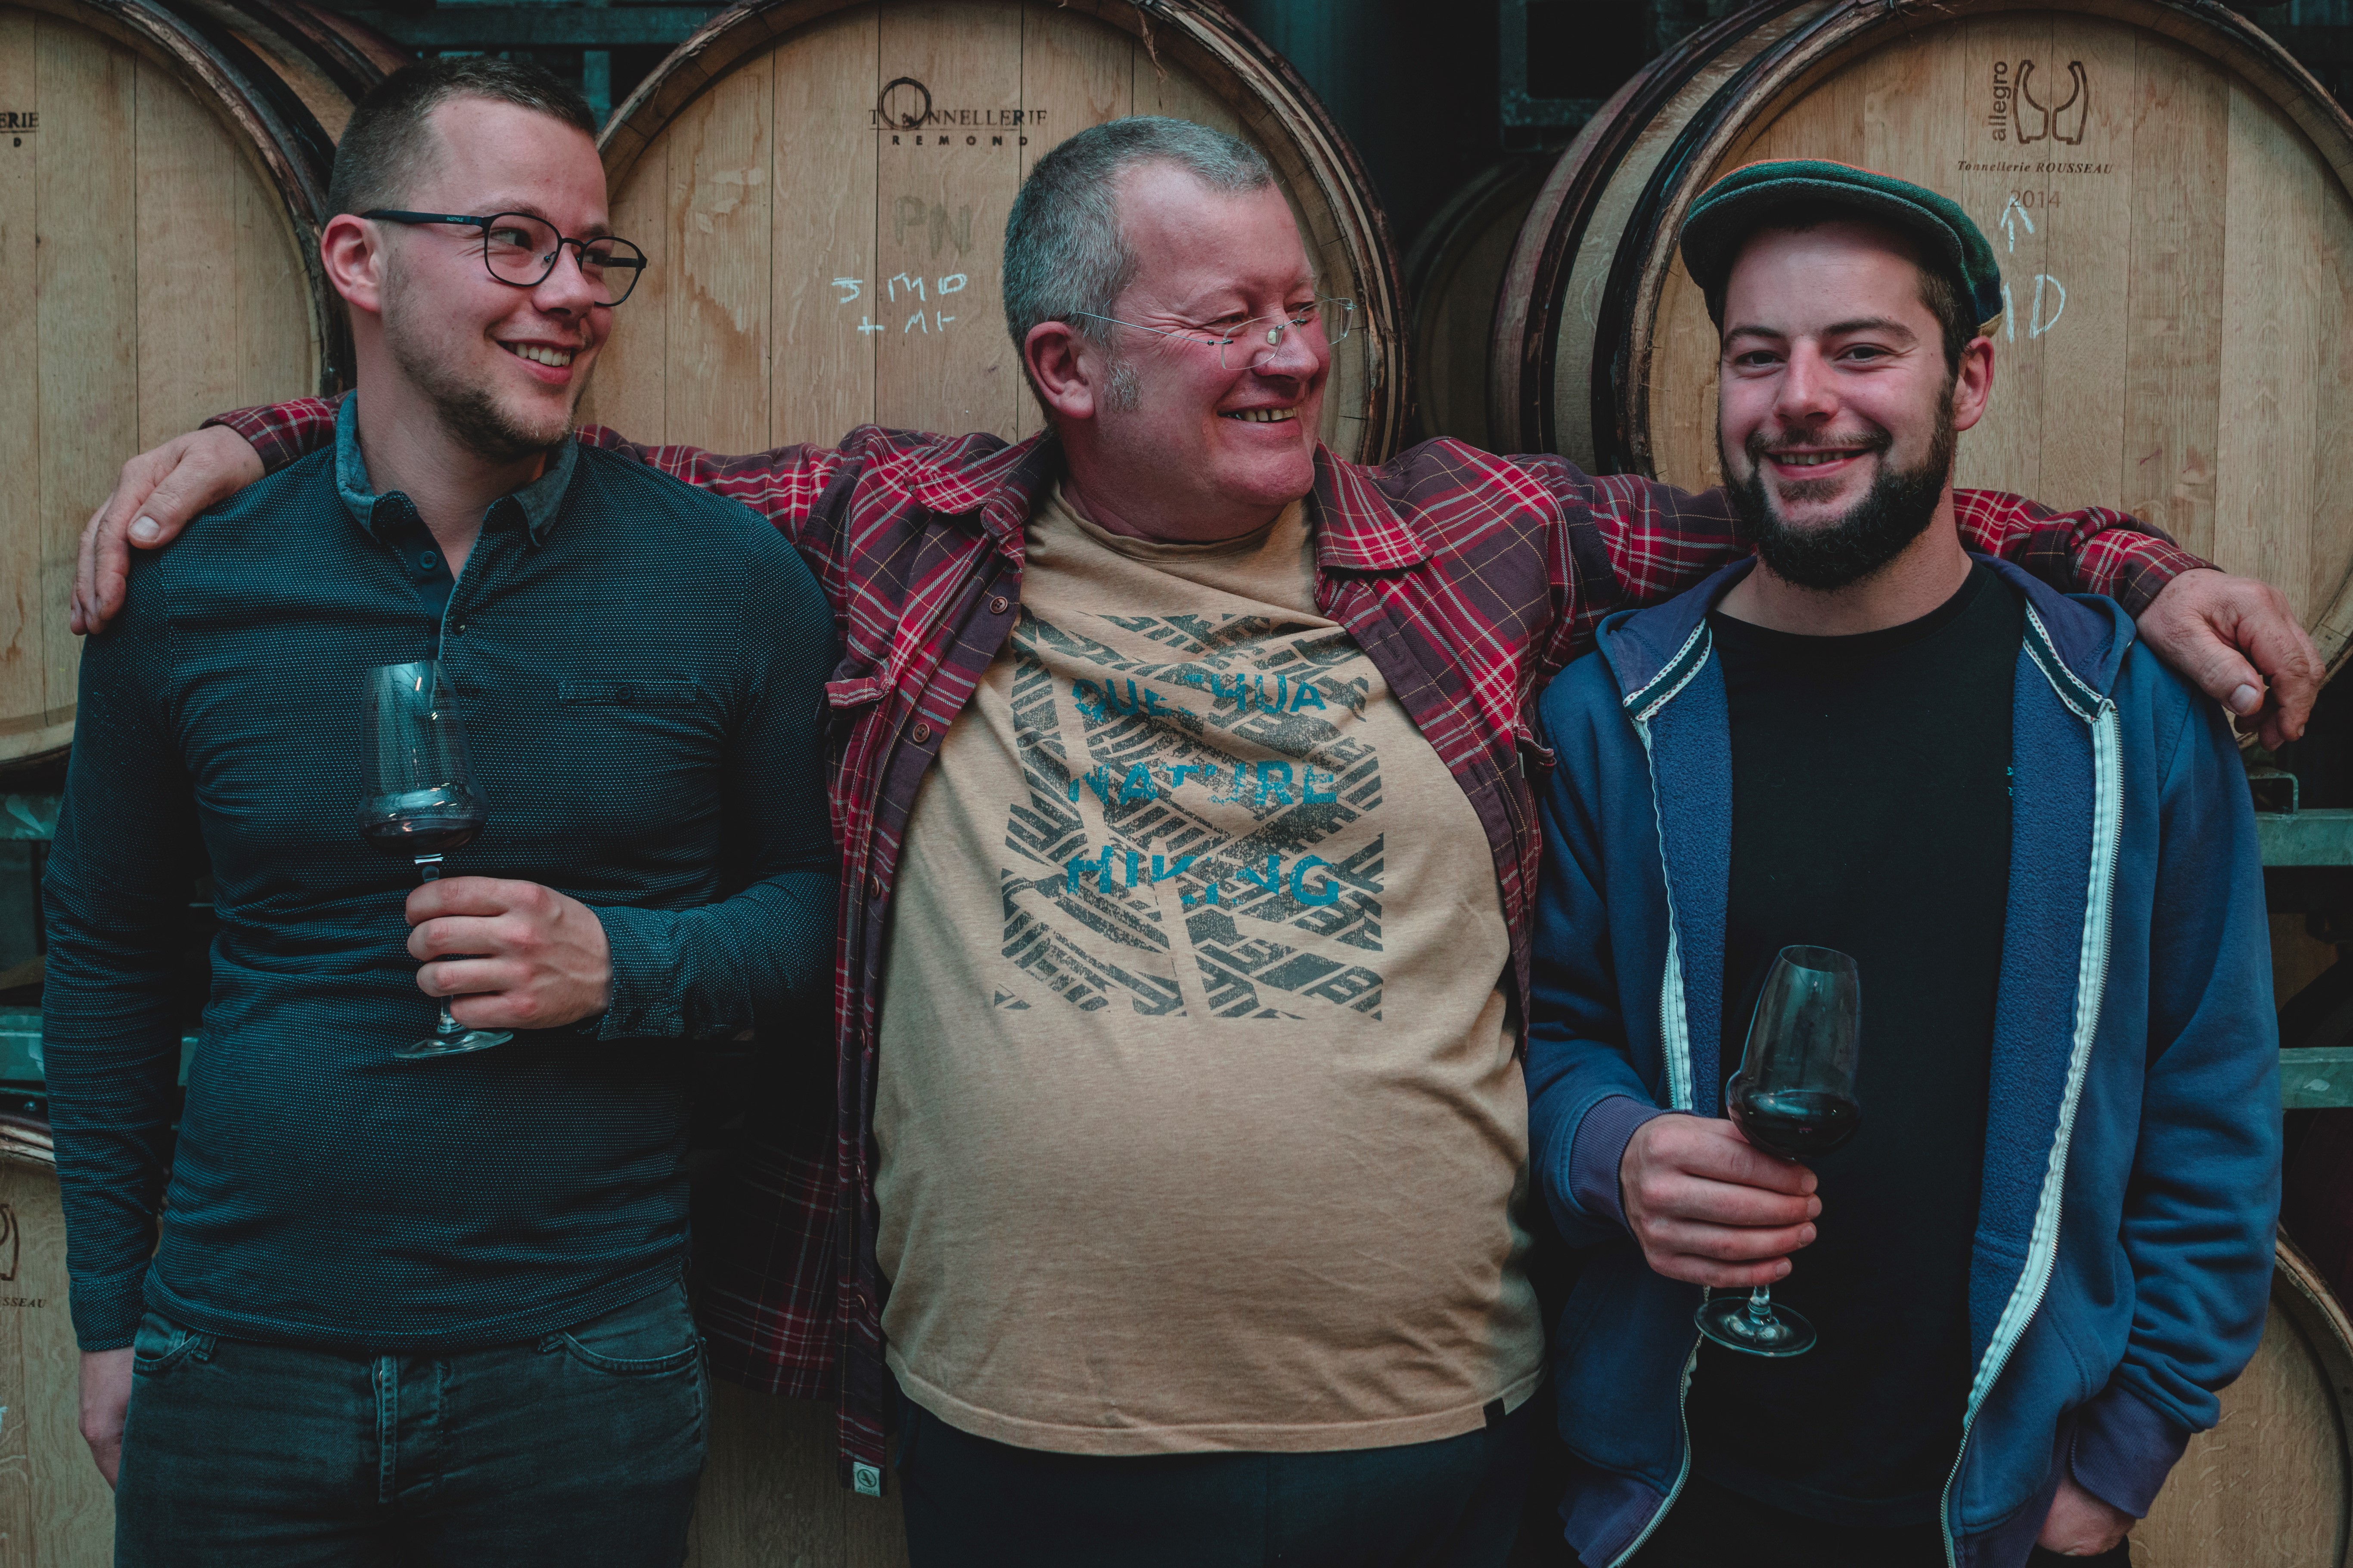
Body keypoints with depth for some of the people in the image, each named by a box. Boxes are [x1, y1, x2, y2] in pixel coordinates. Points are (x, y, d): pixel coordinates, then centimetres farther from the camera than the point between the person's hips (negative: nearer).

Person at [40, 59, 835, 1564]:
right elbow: (105, 949, 10)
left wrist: (624, 964, -16)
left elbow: (819, 901, 4)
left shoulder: (729, 576, -4)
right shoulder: (189, 583, -1)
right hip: (236, 1368, 1)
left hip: (587, 1369, 0)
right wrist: (109, 1317, 11)